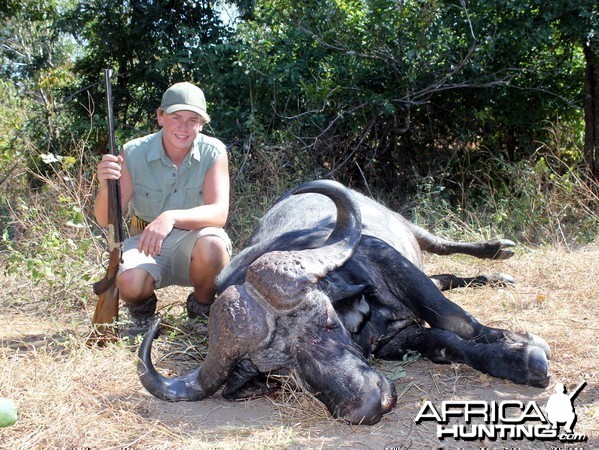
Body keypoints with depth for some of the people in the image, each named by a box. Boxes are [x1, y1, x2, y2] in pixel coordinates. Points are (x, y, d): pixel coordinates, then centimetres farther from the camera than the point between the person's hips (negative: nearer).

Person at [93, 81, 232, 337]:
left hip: (192, 242, 0)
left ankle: (201, 309, -2)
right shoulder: (133, 153, -10)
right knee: (130, 283, -32)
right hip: (146, 243, 0)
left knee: (212, 245, -35)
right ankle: (142, 311, 8)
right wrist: (106, 187, -33)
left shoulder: (213, 152, -12)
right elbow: (106, 220, -10)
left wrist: (172, 217, -42)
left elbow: (219, 213, -24)